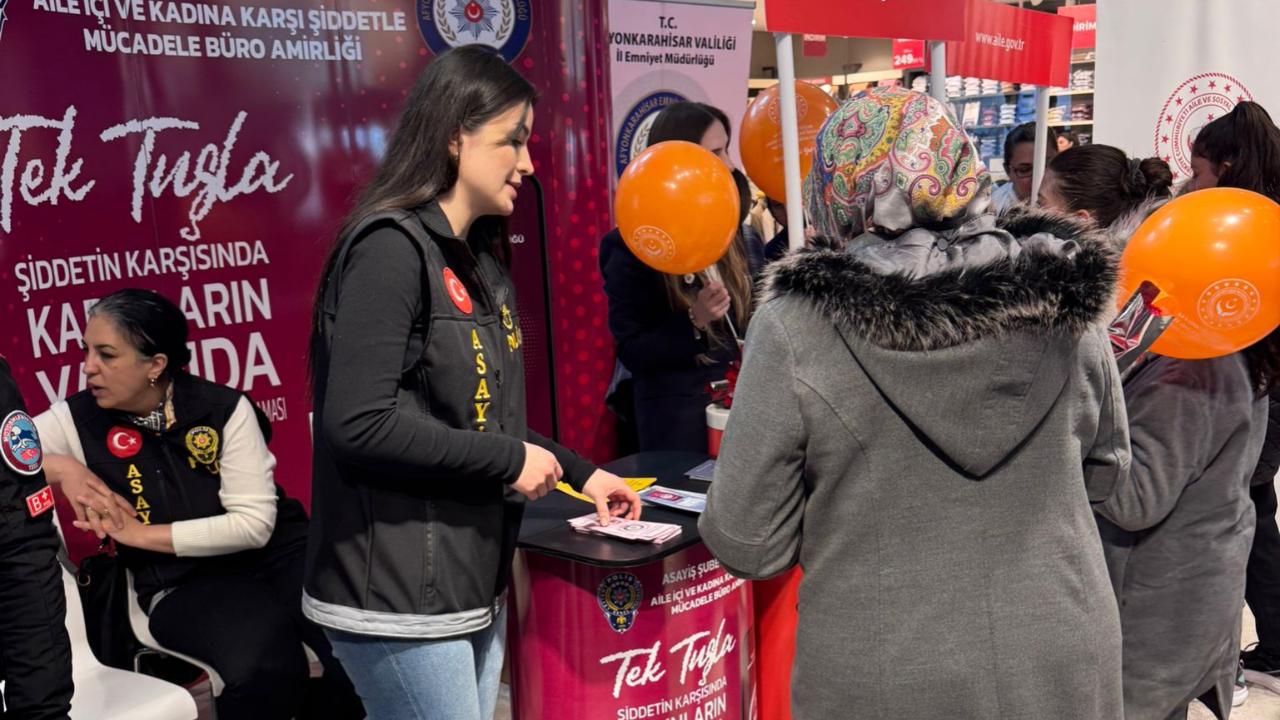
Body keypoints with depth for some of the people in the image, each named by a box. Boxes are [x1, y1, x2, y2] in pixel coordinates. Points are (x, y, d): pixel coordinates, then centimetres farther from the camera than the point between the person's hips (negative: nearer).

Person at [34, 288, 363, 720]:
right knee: (263, 666, -34)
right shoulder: (78, 420, 0)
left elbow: (255, 523, -10)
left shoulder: (224, 408, -6)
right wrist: (62, 467, -15)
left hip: (275, 552, 1)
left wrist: (140, 534, -11)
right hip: (182, 584, 0)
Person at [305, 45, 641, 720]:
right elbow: (359, 426, -24)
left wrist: (576, 471, 13)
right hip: (401, 594, -9)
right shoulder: (390, 248, -16)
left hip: (472, 581, 9)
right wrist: (508, 461, -17)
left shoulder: (480, 259, 13)